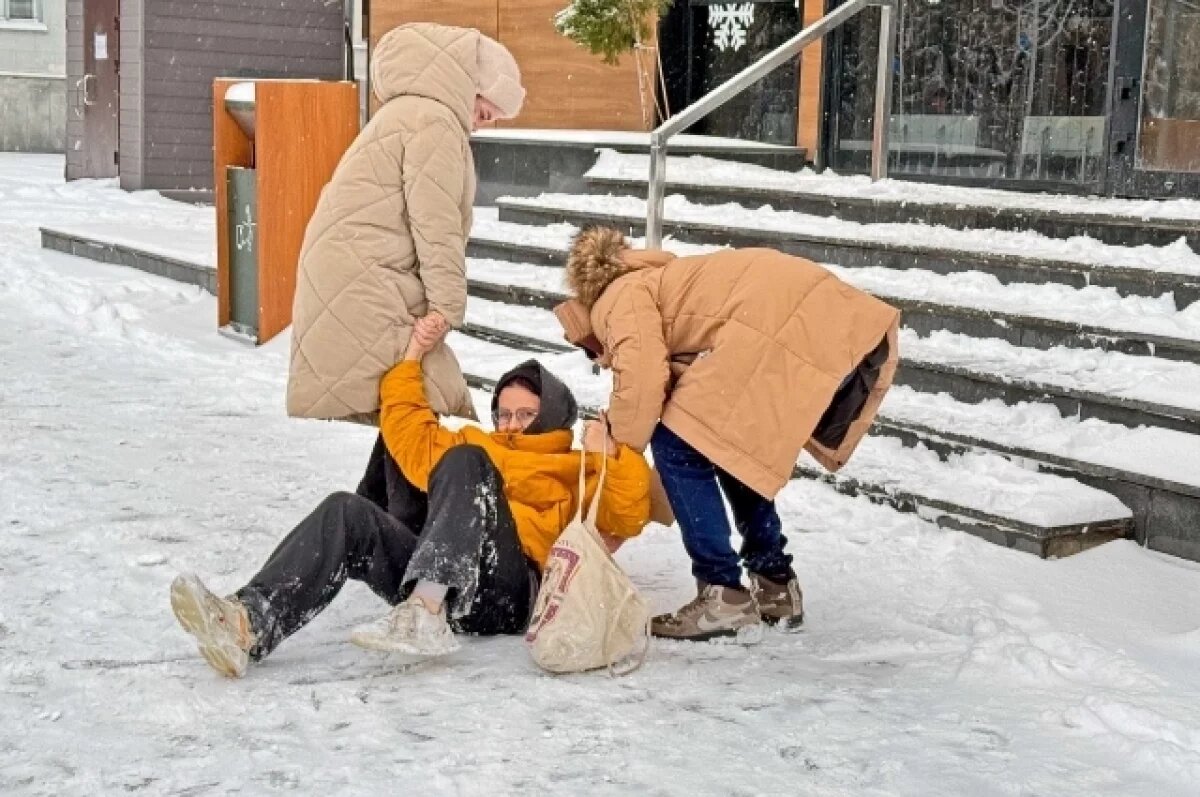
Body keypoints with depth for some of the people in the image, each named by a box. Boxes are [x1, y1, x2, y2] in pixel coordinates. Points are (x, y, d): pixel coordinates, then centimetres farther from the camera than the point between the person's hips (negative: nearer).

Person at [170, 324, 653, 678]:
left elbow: (626, 519, 9)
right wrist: (413, 359, 32)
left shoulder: (576, 474, 25)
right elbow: (408, 428, 38)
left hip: (507, 593, -5)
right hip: (433, 580, 5)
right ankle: (250, 623, -45)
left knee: (465, 461, -26)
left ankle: (425, 616, -47)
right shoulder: (478, 446, 38)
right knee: (347, 513, -21)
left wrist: (611, 456, -4)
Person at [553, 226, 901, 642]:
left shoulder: (621, 298, 11)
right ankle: (776, 586, 27)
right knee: (734, 447, 26)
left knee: (678, 448, 1)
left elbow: (641, 375, -7)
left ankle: (724, 598, 1)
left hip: (788, 328, -10)